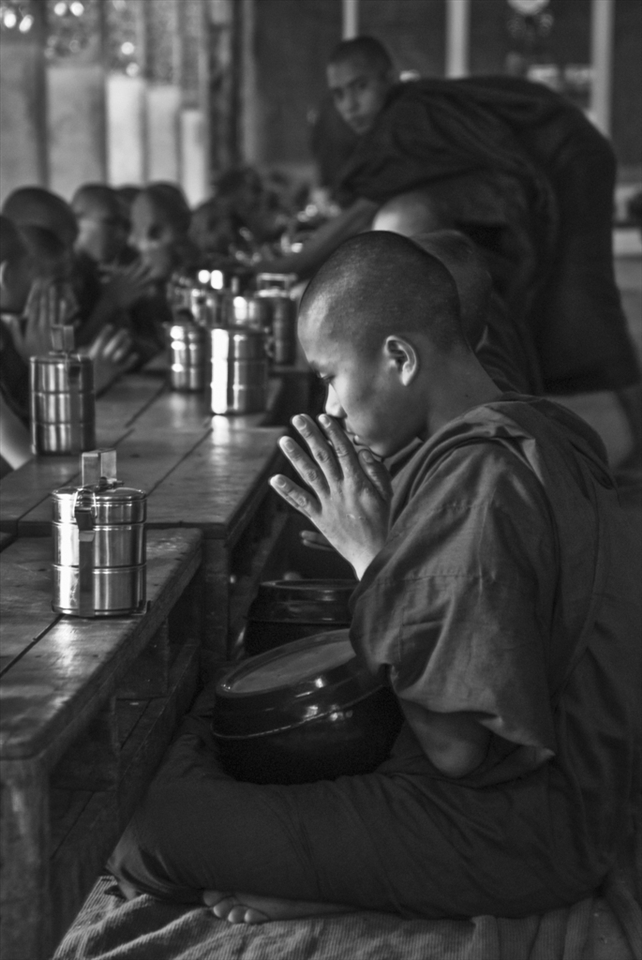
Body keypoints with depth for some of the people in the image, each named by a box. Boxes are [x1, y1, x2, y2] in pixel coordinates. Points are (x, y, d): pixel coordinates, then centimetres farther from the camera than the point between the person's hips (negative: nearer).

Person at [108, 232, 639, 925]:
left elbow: (456, 747, -24)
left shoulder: (476, 478, -27)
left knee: (138, 830, -19)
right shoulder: (538, 428, 5)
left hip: (509, 840, -10)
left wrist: (371, 555, -18)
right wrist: (381, 546, 4)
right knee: (207, 716, 22)